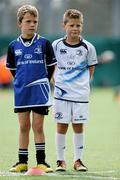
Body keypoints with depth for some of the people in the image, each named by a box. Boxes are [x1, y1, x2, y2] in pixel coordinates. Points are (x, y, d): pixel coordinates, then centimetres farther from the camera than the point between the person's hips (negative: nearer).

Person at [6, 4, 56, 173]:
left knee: (38, 126, 0)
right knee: (24, 126, 7)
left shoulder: (44, 43, -2)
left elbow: (51, 66, 5)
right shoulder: (13, 46, 3)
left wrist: (43, 83, 4)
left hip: (39, 90, -2)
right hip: (21, 91, 2)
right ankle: (22, 162, 11)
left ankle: (41, 161, 5)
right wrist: (22, 81, 9)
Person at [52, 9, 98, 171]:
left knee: (78, 126, 4)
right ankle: (61, 160, 10)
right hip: (61, 92, 0)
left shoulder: (88, 47, -3)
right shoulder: (56, 45, -2)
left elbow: (91, 68, 9)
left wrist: (83, 83, 2)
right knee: (61, 126, 2)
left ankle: (78, 160, 13)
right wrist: (56, 81, 3)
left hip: (80, 93, 0)